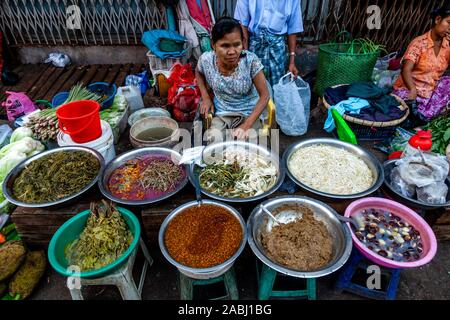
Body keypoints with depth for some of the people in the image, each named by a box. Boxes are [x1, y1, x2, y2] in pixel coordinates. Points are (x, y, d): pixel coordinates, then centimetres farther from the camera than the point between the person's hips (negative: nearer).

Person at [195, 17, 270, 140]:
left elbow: (265, 95, -16)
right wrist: (205, 97, -3)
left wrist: (246, 125, -25)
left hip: (249, 113, -1)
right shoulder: (206, 60, -16)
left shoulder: (250, 60, -22)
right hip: (221, 114, 2)